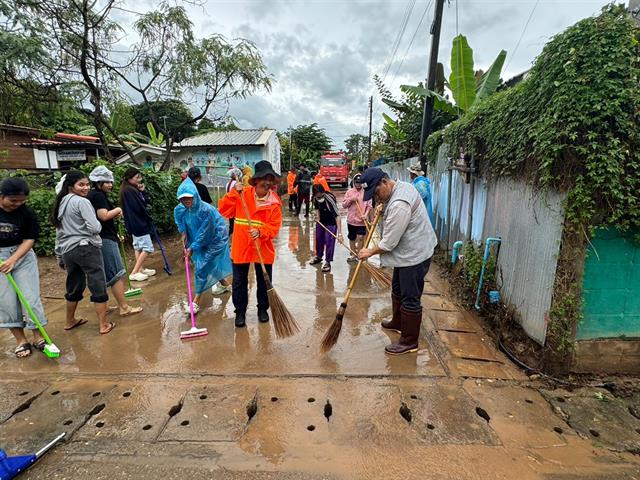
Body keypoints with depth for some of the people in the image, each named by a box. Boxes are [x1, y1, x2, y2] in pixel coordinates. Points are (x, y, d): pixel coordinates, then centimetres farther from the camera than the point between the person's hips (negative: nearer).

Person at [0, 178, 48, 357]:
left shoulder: (27, 213, -10)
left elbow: (30, 238, -8)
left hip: (23, 255, -1)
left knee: (31, 297, 0)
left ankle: (38, 337, 12)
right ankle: (20, 340, 15)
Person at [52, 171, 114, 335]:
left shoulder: (61, 203, 15)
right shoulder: (82, 202, -10)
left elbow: (59, 232, 19)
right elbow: (95, 228, -17)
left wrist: (59, 256, 24)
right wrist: (98, 225, 8)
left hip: (68, 251, 8)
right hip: (87, 248, -8)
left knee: (74, 286, 22)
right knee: (98, 287, -1)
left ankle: (70, 321, 37)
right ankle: (104, 325, 2)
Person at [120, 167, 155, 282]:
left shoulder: (134, 189, 9)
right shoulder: (129, 191, -20)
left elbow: (145, 203, 8)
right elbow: (138, 208, -22)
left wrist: (143, 192, -3)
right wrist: (148, 217, -6)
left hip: (137, 223, 10)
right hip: (138, 223, -10)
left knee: (138, 247, 17)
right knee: (148, 248, -7)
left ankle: (141, 269, 29)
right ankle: (134, 273, -1)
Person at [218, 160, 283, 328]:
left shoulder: (274, 201, -6)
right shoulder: (243, 194, -3)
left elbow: (274, 227, -9)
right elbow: (224, 211, -6)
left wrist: (260, 232, -27)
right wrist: (234, 193, -18)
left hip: (263, 248, 0)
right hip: (241, 247, 0)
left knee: (264, 281, 13)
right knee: (239, 282, 9)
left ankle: (263, 309, 35)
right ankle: (240, 311, 28)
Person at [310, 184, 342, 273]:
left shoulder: (330, 199, -35)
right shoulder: (315, 198, -16)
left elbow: (337, 216, -40)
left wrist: (340, 234, -46)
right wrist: (317, 215, -14)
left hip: (331, 222, -6)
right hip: (321, 221, 6)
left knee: (329, 241, -8)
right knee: (319, 238, 15)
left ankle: (327, 262, 5)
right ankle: (318, 256, 36)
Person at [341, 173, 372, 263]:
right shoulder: (349, 192, 3)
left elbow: (369, 206, -3)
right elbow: (344, 205, 1)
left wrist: (365, 214, -17)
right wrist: (350, 199, -14)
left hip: (362, 220, -2)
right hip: (351, 220, 2)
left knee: (361, 238, -7)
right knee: (352, 238, 12)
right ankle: (353, 255, 28)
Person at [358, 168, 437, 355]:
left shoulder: (399, 204, -30)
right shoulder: (401, 185, 2)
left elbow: (389, 242, -24)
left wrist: (370, 252, -8)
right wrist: (383, 209, 3)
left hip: (414, 255, -11)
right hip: (407, 251, 11)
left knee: (410, 298, 0)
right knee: (397, 289, 24)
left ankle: (409, 342, 14)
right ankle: (398, 322, 43)